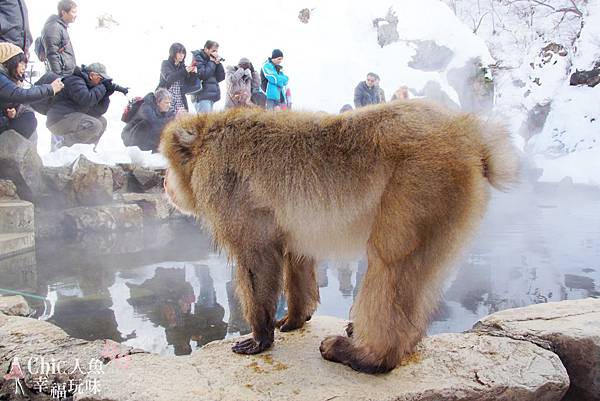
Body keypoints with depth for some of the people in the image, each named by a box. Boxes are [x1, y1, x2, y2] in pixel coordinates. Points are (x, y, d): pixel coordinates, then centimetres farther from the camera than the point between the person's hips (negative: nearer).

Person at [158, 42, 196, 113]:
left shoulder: (182, 66, 14)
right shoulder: (165, 64, 3)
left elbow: (188, 83, 9)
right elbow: (169, 78, -16)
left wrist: (192, 73, -8)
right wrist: (184, 71, -24)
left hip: (180, 99, 4)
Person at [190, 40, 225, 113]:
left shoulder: (213, 60, 18)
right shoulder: (198, 58, -3)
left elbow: (221, 78, 12)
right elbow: (202, 75, -18)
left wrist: (218, 64, 0)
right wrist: (212, 62, -9)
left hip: (212, 96, 8)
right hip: (202, 96, -8)